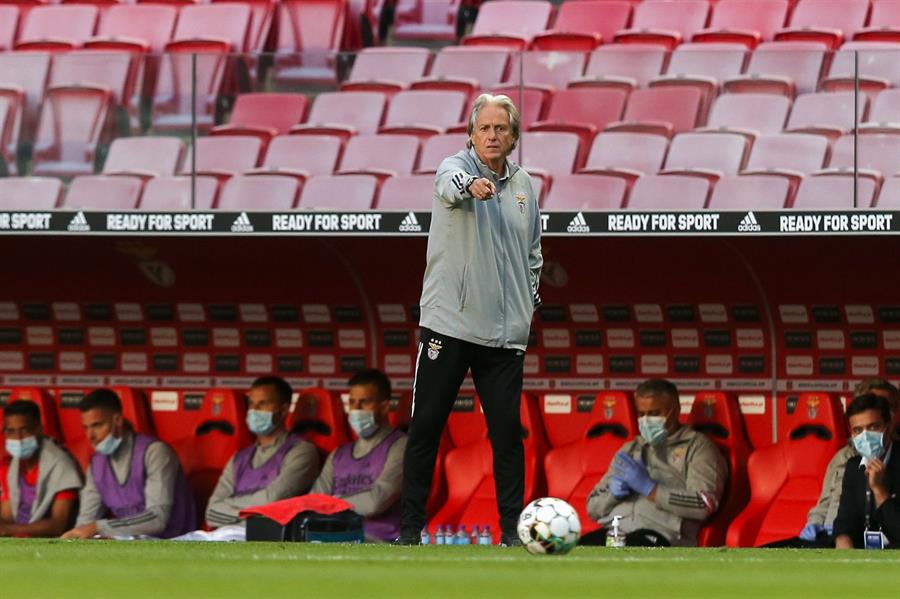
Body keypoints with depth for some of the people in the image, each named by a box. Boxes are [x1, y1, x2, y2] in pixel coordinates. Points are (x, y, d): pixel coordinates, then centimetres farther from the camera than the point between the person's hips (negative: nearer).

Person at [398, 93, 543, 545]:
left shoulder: (524, 185, 11)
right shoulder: (456, 166, -4)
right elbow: (451, 183, -31)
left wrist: (531, 299, 13)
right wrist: (471, 185, -53)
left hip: (505, 332, 3)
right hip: (449, 321, -3)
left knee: (507, 430, 1)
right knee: (426, 424, 0)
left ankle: (512, 525, 9)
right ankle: (411, 524, 8)